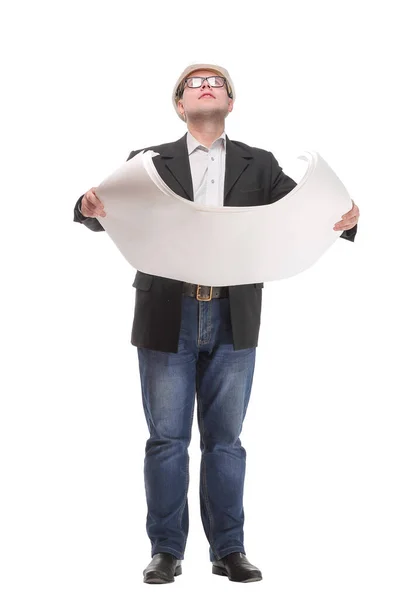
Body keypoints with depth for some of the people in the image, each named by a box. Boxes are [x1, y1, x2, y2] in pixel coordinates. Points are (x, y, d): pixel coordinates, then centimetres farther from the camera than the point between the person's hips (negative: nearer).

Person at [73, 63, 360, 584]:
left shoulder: (259, 166, 10)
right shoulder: (149, 162, 7)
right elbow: (115, 213, -5)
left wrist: (340, 218, -22)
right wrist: (92, 206, -28)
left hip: (233, 321, 1)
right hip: (168, 319, -1)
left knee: (225, 439, 7)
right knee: (167, 439, 5)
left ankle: (229, 548, 17)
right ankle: (167, 549, 15)